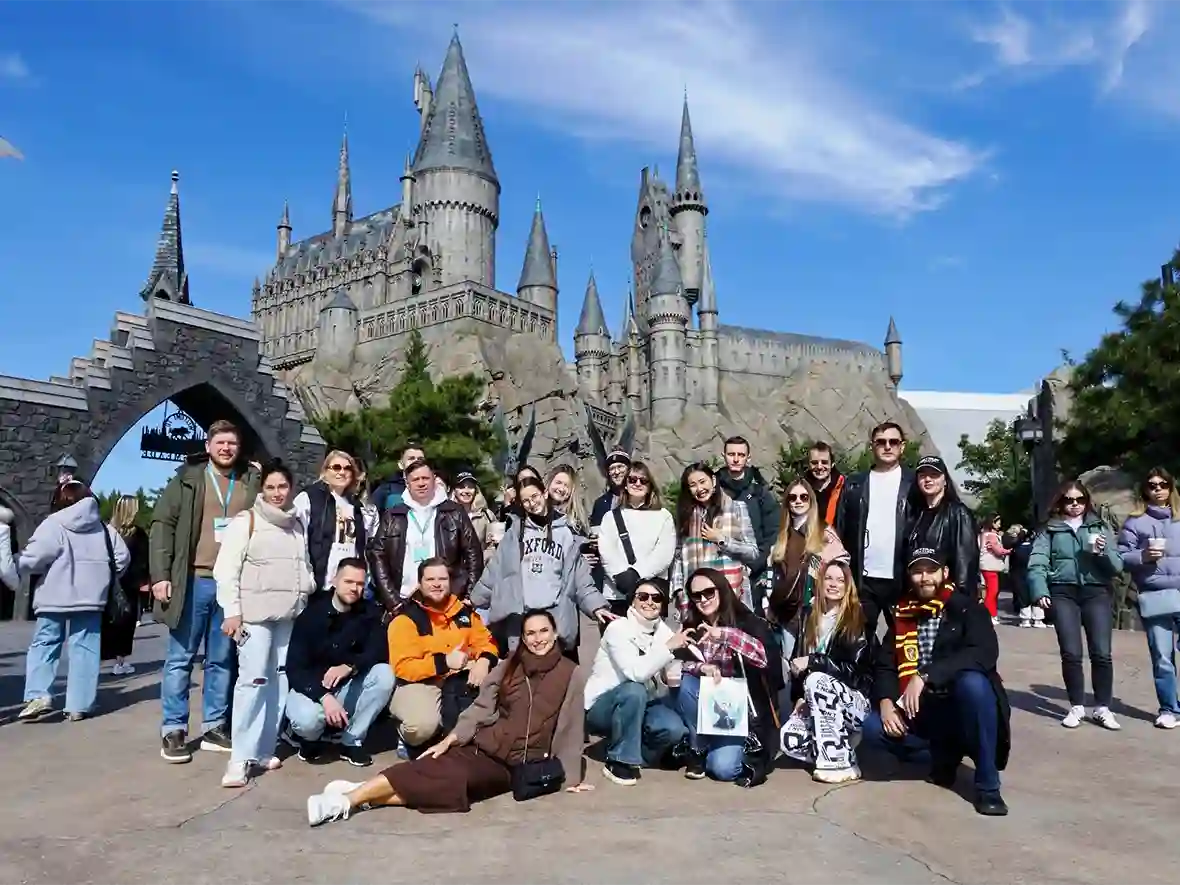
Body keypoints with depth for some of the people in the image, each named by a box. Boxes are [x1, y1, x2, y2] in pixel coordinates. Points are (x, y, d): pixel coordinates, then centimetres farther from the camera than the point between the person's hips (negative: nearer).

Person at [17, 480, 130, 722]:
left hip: (55, 599, -3)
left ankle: (38, 695, -5)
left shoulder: (53, 524, -6)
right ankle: (79, 705, 3)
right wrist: (105, 580, 20)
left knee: (43, 645, 11)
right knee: (84, 649, 5)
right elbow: (122, 557, 8)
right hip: (89, 598, 3)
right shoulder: (104, 528, 9)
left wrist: (15, 562, 9)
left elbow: (31, 559, -12)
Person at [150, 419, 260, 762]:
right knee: (180, 659, 4)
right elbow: (163, 525, 0)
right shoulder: (188, 479, 3)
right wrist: (160, 574, -8)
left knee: (222, 660, 9)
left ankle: (214, 728, 19)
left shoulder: (252, 483, 8)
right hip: (193, 580, -2)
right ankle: (173, 732, 13)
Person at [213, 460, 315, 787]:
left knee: (279, 681, 6)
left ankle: (264, 749, 15)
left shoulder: (298, 525, 15)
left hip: (290, 616, 5)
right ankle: (240, 757, -6)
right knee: (253, 680, -11)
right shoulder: (245, 521, -1)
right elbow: (226, 570, -6)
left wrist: (308, 599, 10)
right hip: (255, 614, -5)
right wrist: (231, 611, -12)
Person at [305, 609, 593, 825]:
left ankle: (359, 798, -27)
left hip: (519, 767, -2)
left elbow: (569, 727, -1)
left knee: (449, 780, -25)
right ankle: (350, 798, -27)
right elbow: (481, 708, 5)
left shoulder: (571, 675, -2)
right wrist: (449, 740, -5)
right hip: (482, 747, 2)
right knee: (433, 769, -26)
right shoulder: (507, 667, 6)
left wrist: (570, 776, -2)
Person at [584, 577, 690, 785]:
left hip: (640, 706, 5)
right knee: (634, 691, -36)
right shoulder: (618, 628, -19)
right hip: (601, 708, -5)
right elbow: (635, 673, -33)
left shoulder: (664, 632, 0)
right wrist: (668, 647, -34)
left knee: (675, 728, -24)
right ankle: (619, 761, -17)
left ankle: (632, 752, 6)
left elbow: (673, 680, -7)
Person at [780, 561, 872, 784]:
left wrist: (813, 662, -21)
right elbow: (799, 660, 11)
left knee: (816, 680, -34)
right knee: (790, 739, -22)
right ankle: (835, 753, 7)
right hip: (818, 701, 4)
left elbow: (856, 669, -17)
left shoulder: (858, 619, -8)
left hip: (855, 701, -4)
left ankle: (840, 762, -23)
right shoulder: (811, 618, 9)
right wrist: (800, 697, -2)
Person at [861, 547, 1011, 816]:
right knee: (872, 728, -20)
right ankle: (944, 756, 5)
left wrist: (925, 676, -32)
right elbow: (884, 665, 4)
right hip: (922, 713, 4)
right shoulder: (902, 615, 5)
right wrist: (885, 702, -17)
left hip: (963, 709, -3)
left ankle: (988, 786, -19)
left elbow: (985, 653, -25)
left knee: (972, 681, -35)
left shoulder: (967, 607, -7)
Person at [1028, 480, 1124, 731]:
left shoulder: (1100, 527, 11)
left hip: (1096, 592, 1)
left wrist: (1103, 552, -13)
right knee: (1071, 653, -1)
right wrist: (1040, 592, -16)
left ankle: (1103, 708, 12)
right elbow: (1037, 564, -2)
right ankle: (1077, 707, 14)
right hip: (1063, 593, -1)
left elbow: (1118, 565, 7)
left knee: (1102, 653, -3)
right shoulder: (1050, 530, 7)